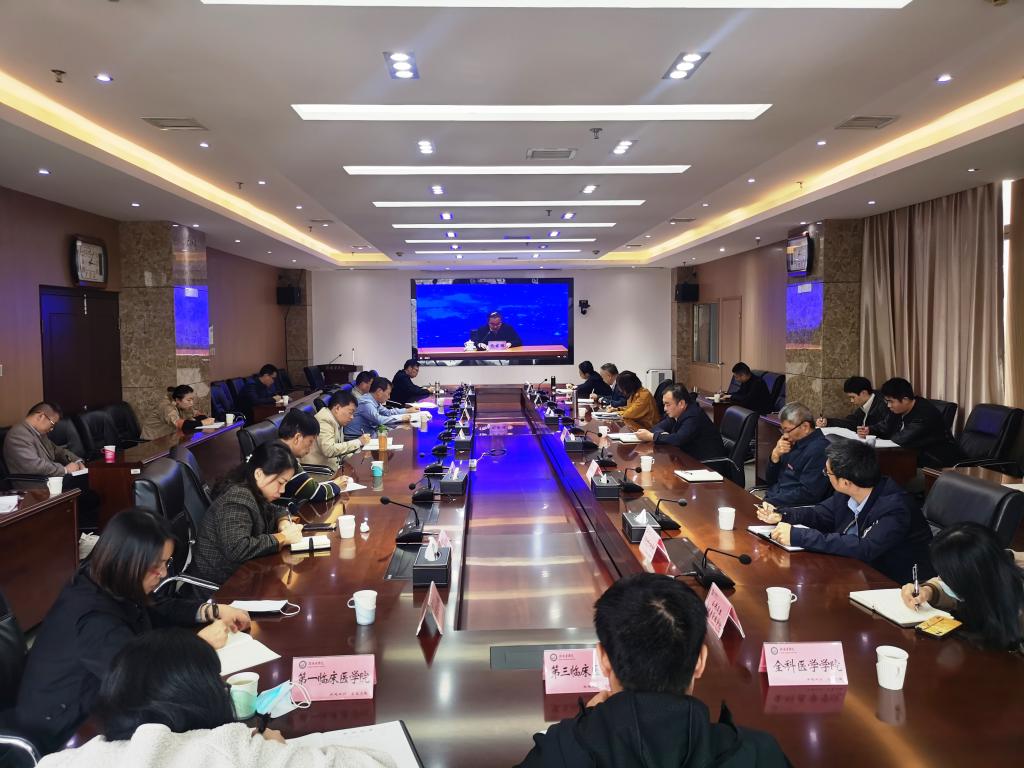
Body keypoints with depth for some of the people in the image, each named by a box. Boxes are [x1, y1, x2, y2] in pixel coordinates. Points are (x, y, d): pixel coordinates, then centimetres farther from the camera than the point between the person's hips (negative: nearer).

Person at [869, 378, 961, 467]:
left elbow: (903, 440, -31)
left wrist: (889, 436, -11)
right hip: (917, 452, 8)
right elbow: (885, 428, 13)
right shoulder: (897, 409, 1)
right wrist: (869, 431, -6)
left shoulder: (925, 414, -26)